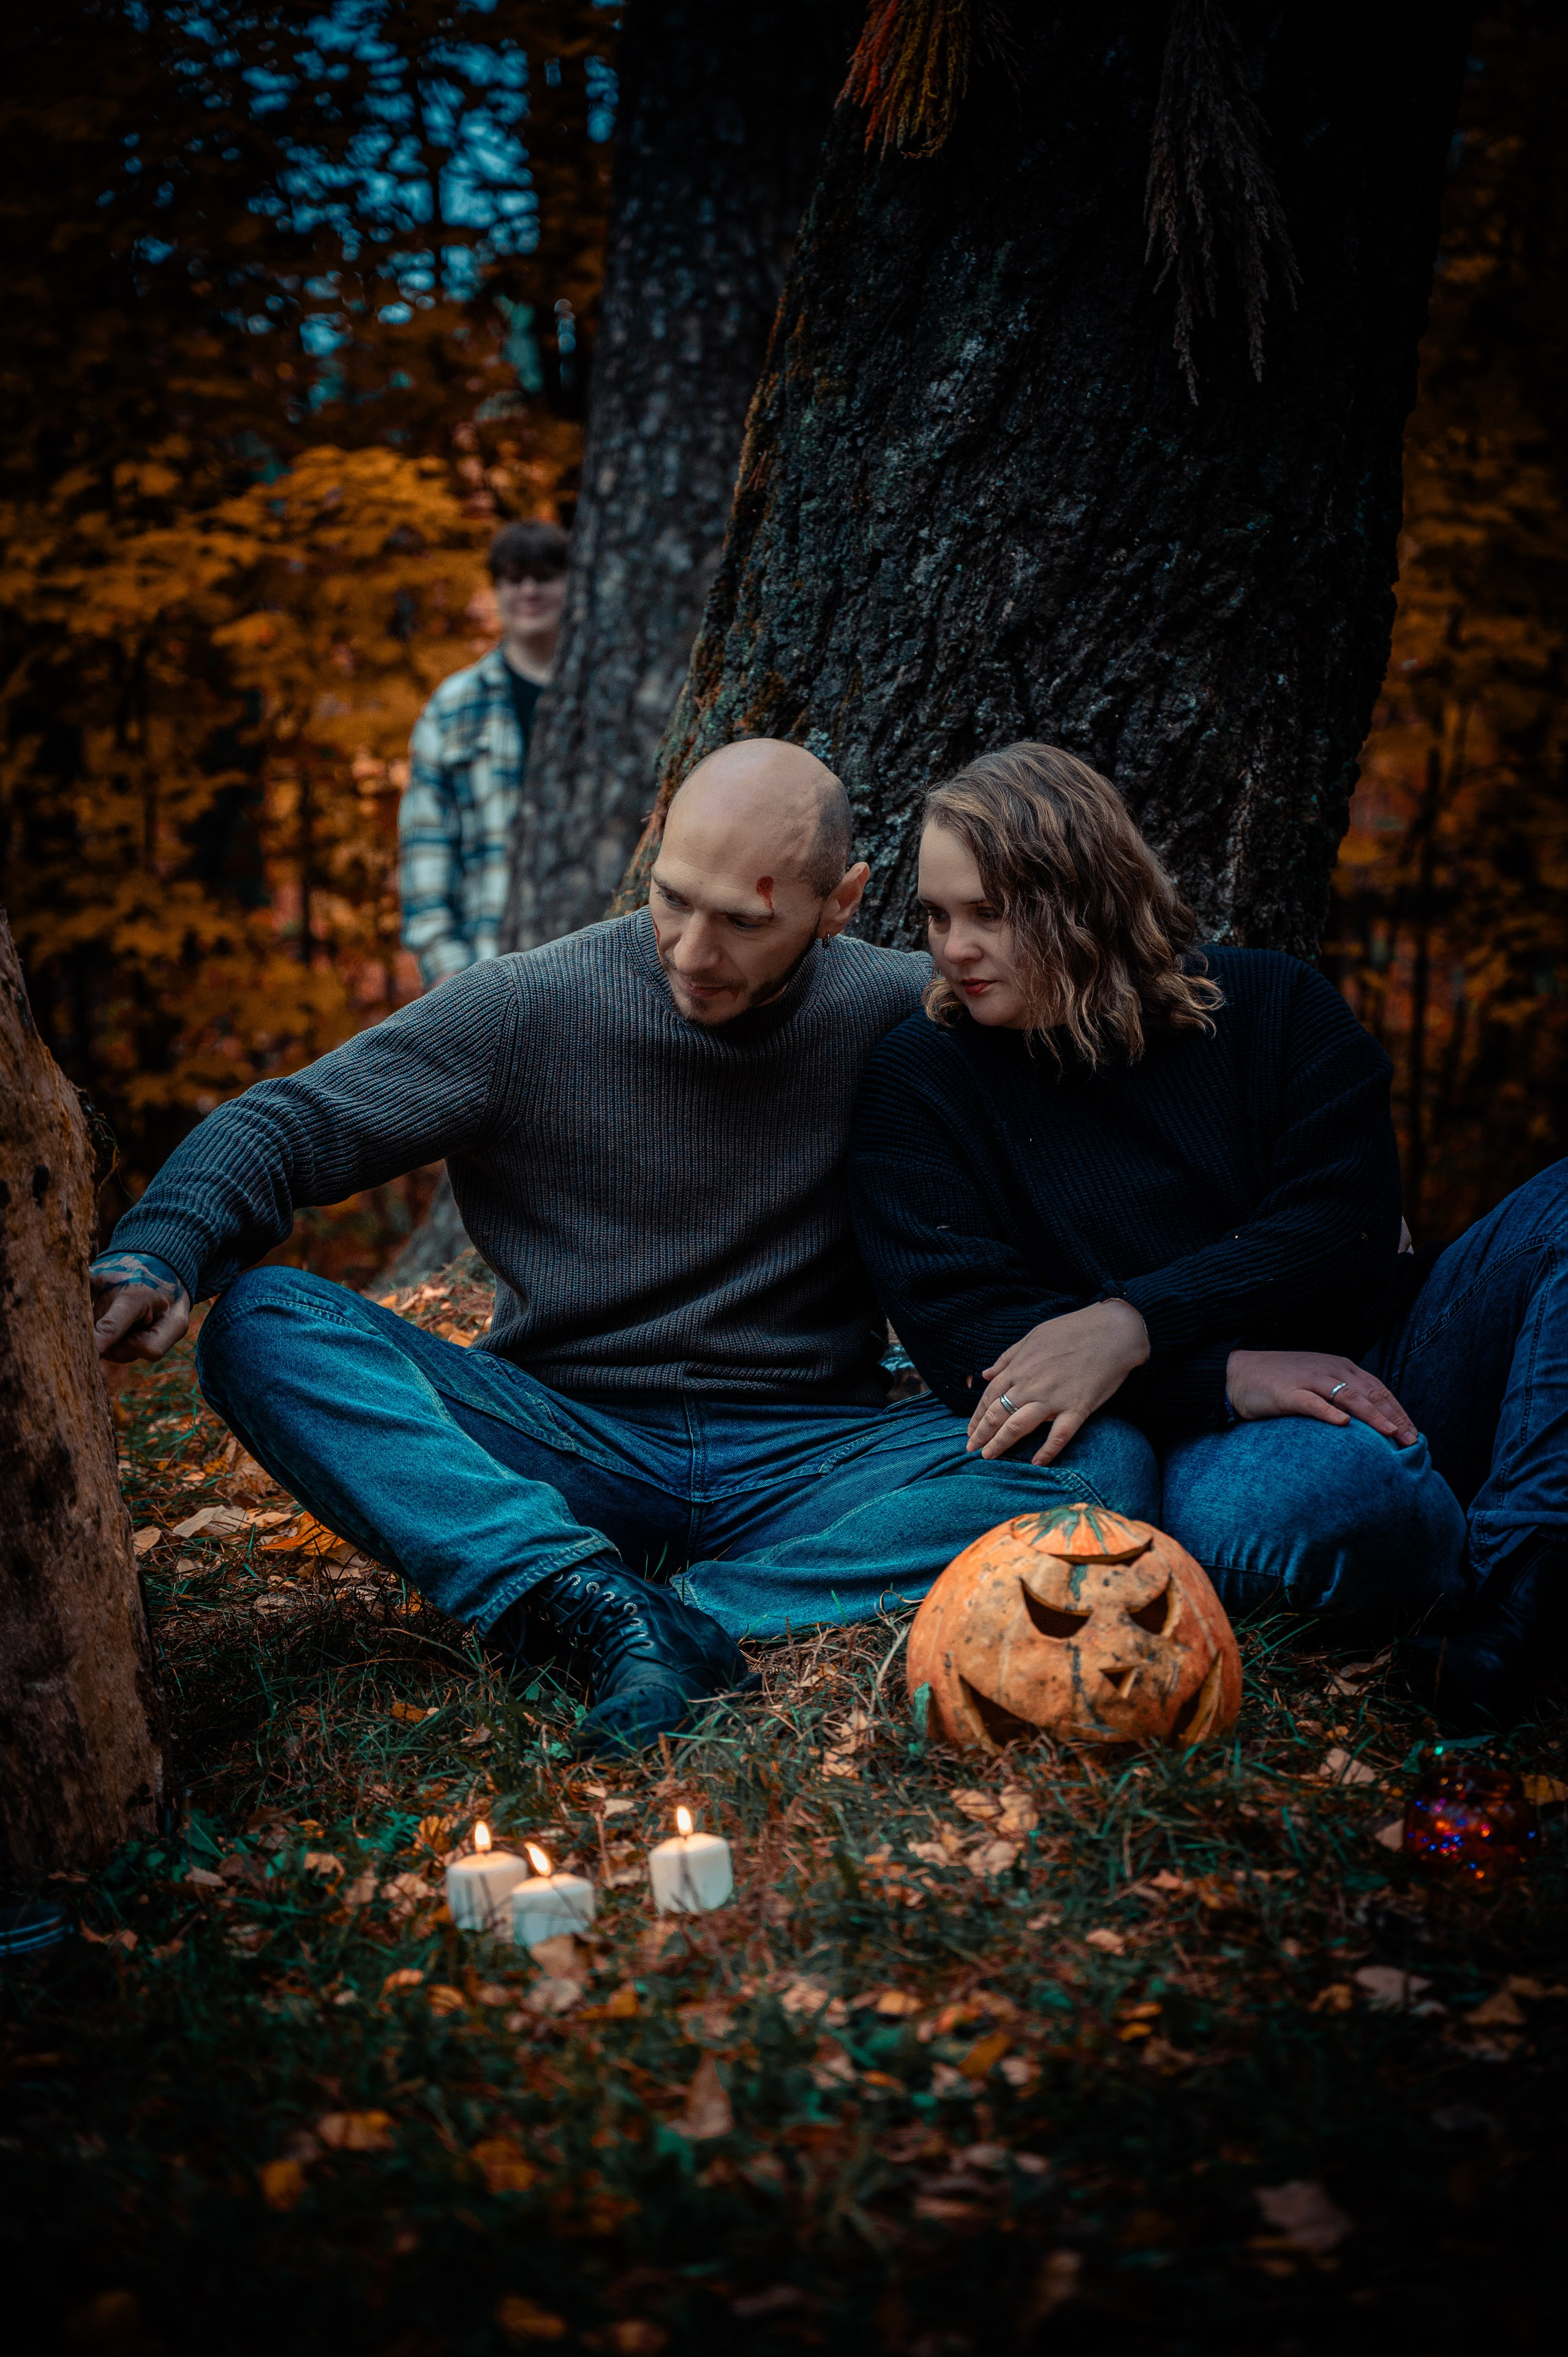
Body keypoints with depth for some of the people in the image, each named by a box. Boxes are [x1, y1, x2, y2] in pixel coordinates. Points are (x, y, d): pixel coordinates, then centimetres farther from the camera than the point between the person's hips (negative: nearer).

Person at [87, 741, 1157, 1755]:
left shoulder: (904, 1016, -2)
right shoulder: (527, 1010, -4)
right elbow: (285, 1127, -6)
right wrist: (157, 1255, -25)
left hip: (805, 1465, 1)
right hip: (563, 1447, 0)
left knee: (1107, 1460, -26)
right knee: (260, 1322, -23)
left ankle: (695, 1619, -35)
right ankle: (588, 1599, -40)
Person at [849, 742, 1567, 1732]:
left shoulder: (1275, 1008, 9)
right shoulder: (921, 1082, 5)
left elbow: (1347, 1225, -2)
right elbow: (957, 1325, -6)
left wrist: (1134, 1325, -19)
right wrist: (1225, 1378, -18)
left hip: (1384, 1367, 4)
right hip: (1200, 1432, -4)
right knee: (1319, 1495, -40)